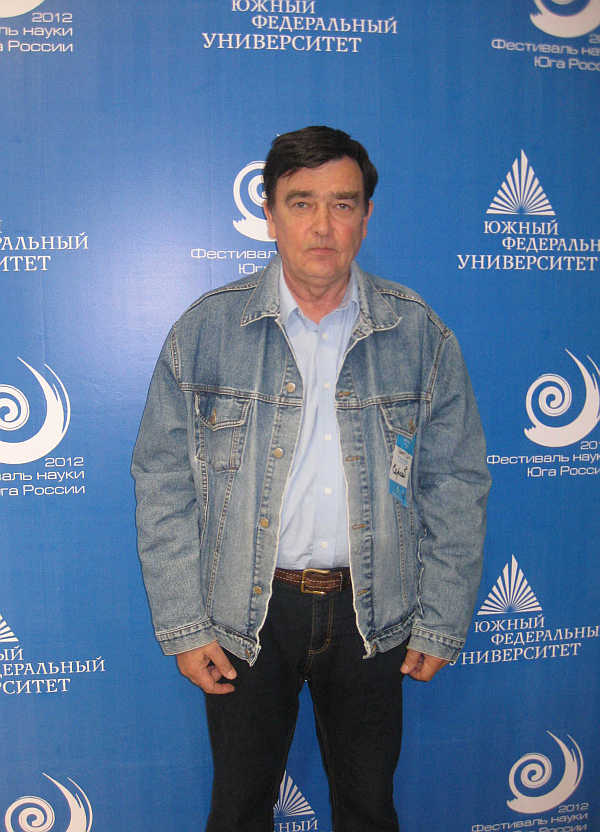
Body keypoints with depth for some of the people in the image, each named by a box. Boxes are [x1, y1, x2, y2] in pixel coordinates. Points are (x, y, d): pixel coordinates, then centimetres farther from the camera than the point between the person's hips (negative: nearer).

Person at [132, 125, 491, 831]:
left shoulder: (419, 334, -2)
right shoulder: (206, 329, -5)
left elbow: (455, 485, 2)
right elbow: (163, 482, -3)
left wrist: (442, 622, 1)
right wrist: (182, 625, -6)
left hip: (372, 613, 1)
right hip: (245, 614, 0)